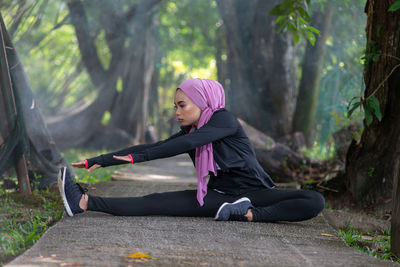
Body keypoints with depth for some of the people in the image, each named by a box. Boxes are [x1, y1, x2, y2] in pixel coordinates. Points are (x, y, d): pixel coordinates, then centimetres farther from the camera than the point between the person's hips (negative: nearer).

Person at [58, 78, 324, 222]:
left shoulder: (225, 119, -11)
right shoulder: (189, 132, 7)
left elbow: (188, 143, -23)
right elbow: (152, 148, 4)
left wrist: (137, 157, -22)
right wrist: (98, 161, -2)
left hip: (255, 192, -4)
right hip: (218, 195, 4)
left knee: (315, 202, -31)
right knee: (155, 203, -17)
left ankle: (249, 214, -39)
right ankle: (84, 202, -31)